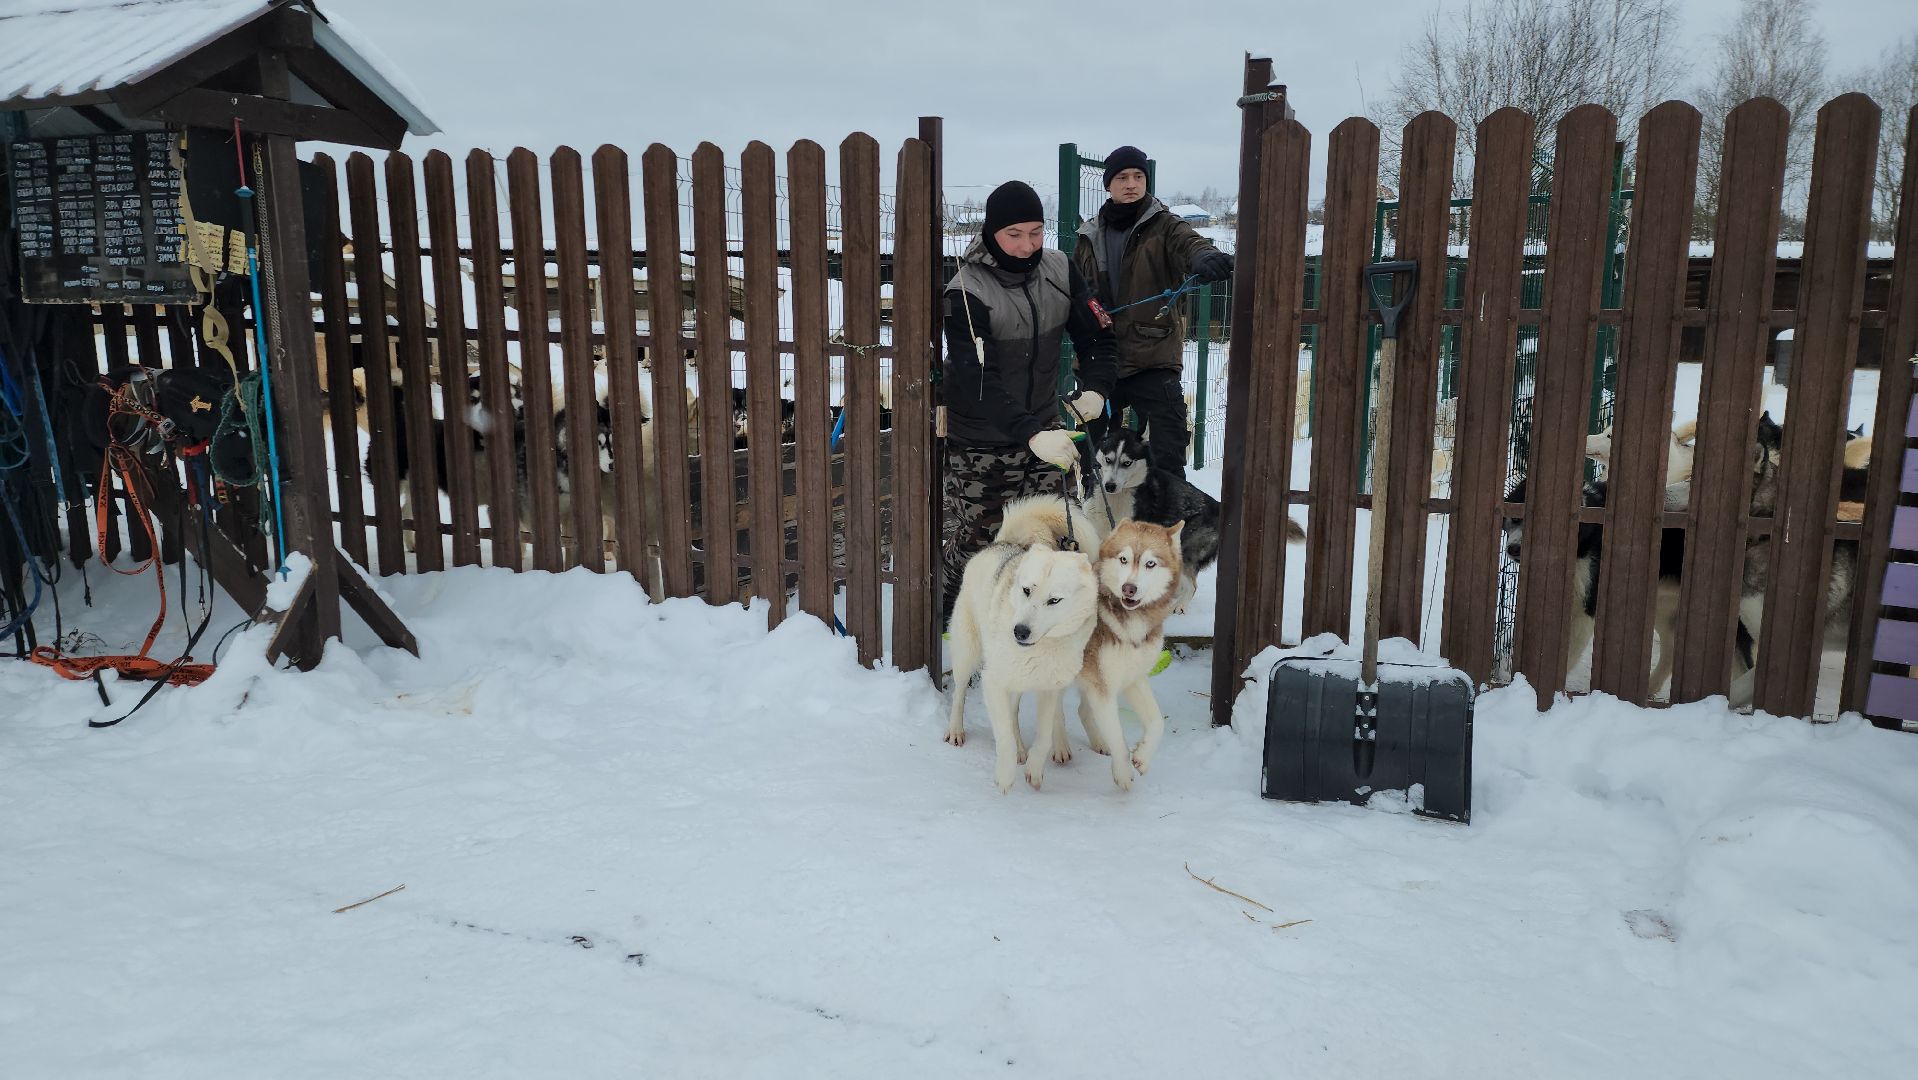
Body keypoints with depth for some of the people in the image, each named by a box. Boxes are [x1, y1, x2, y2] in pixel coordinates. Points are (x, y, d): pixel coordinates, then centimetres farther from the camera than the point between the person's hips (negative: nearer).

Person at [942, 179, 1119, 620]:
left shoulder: (1059, 270, -3)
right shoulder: (967, 291, -20)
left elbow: (1098, 336, 3)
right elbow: (976, 380, -30)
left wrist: (1094, 388, -19)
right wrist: (1031, 435, -42)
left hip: (1043, 424, 5)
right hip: (979, 441, -4)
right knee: (975, 540, 4)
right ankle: (954, 613, 27)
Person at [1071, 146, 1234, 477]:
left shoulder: (1164, 226, -2)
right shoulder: (1090, 236, 9)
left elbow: (1188, 243, -24)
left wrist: (1204, 257, -49)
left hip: (1154, 360, -4)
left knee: (1167, 455, -7)